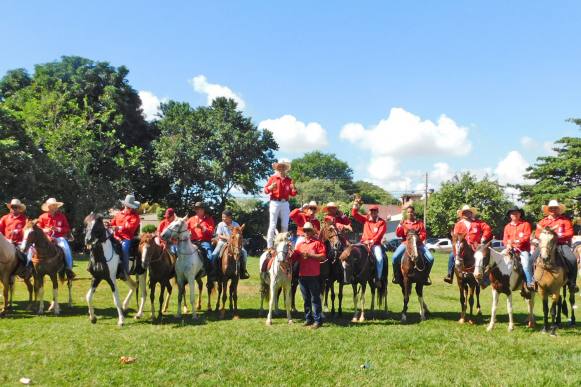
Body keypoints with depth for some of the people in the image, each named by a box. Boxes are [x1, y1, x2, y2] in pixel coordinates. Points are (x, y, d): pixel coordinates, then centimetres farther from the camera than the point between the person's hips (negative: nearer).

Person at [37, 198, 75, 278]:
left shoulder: (62, 216, 5)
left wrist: (58, 229, -13)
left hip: (59, 237, -1)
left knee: (66, 248, -29)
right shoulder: (42, 217, 7)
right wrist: (45, 230, -9)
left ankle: (69, 268, -19)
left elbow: (67, 228, 4)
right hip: (46, 237, 1)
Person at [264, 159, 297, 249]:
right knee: (272, 225, -4)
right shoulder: (273, 178, 3)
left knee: (285, 226, 5)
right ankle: (269, 246, -3)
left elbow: (292, 194, 11)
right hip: (275, 203, -3)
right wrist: (271, 187, -22)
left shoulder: (289, 180, 11)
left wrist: (294, 189, -10)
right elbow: (265, 190, -1)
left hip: (285, 204, 3)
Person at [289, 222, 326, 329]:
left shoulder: (317, 243, -2)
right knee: (306, 299, 13)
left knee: (315, 298, -2)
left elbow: (323, 256, -10)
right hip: (302, 275, 6)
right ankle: (308, 318, 22)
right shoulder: (300, 244, 13)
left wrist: (310, 255, -15)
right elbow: (294, 256, 7)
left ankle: (318, 320, 2)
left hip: (313, 275, -6)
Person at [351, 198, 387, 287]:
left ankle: (378, 279, -20)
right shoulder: (366, 220, 14)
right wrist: (356, 205, -3)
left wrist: (372, 241, -20)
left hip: (375, 244, -3)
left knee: (379, 258, -29)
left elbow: (380, 234, -8)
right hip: (364, 243, 3)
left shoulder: (382, 222, 4)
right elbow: (354, 214, 11)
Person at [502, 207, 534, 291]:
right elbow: (505, 239, 11)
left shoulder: (525, 224, 3)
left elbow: (527, 237, -8)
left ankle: (530, 283, -20)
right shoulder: (507, 226, 14)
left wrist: (515, 241, -18)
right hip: (511, 249, 5)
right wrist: (508, 244, -12)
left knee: (526, 264, -26)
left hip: (523, 250, -4)